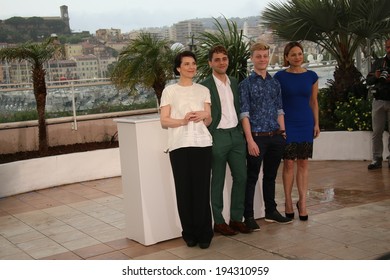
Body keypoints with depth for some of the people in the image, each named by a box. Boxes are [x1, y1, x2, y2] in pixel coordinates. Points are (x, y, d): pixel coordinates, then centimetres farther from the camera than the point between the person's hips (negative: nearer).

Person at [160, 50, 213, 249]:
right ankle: (190, 234, 11)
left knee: (202, 189, -1)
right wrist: (182, 121, -16)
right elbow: (164, 121, 1)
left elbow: (208, 121, 14)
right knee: (184, 190, 1)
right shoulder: (169, 91, 6)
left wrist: (204, 115, -9)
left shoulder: (203, 90, 14)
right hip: (179, 146, -1)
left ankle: (204, 234, 7)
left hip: (202, 144, 1)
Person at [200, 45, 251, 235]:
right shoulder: (205, 86, -6)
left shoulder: (234, 83, 13)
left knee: (241, 177, 7)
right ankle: (218, 222, 12)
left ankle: (236, 218, 18)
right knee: (218, 181, 3)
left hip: (236, 134, 6)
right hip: (217, 136, -6)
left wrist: (241, 132, 12)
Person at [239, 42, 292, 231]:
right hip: (257, 137, -5)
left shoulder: (275, 83, 12)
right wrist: (250, 140, -14)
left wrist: (283, 134, 8)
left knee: (271, 176, 15)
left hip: (276, 137, 5)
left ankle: (271, 212, 26)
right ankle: (249, 216, 9)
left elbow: (279, 111, 14)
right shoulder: (246, 84, -3)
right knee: (252, 177, 2)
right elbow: (244, 114, -8)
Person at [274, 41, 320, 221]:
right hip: (287, 123, -2)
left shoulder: (311, 76, 5)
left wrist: (316, 124, 9)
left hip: (306, 123, 2)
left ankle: (302, 202, 11)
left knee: (303, 163, 4)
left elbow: (314, 102, 11)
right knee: (288, 163, 1)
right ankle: (288, 202, 12)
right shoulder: (280, 76, -3)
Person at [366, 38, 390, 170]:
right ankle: (377, 159, 4)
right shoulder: (378, 62, 10)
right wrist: (375, 77, -12)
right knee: (377, 132, 0)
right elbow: (368, 80, 10)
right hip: (379, 101, 2)